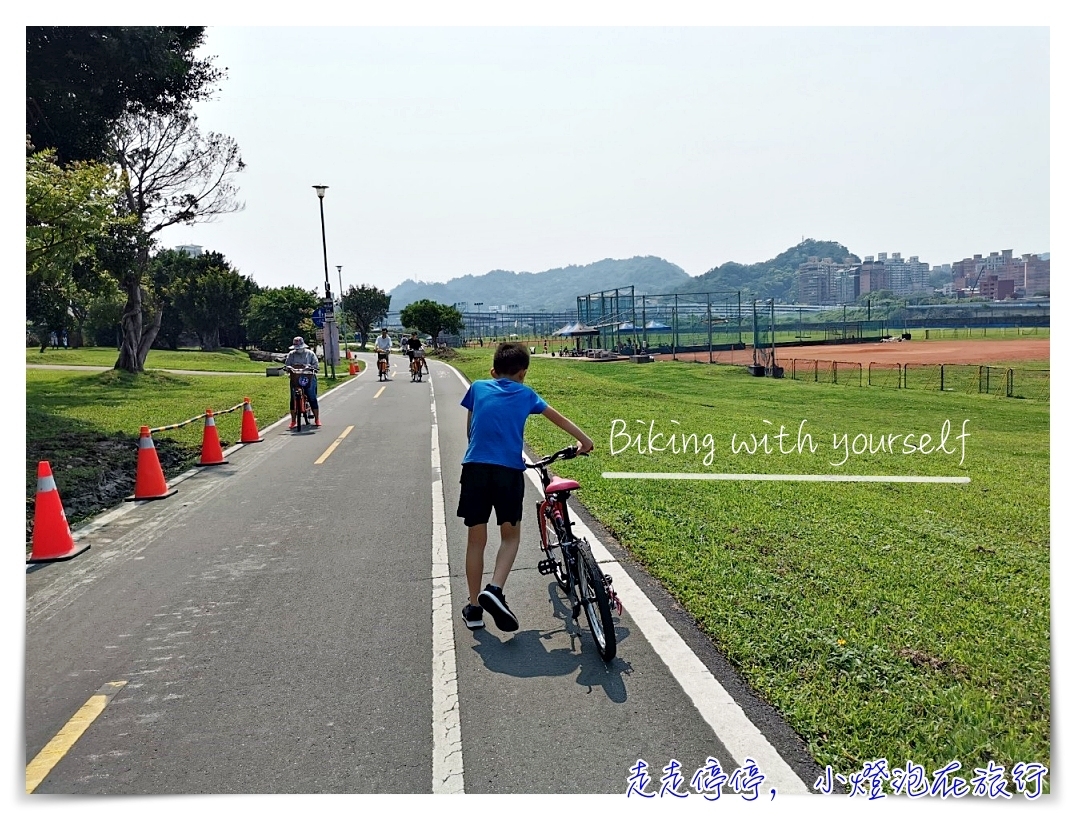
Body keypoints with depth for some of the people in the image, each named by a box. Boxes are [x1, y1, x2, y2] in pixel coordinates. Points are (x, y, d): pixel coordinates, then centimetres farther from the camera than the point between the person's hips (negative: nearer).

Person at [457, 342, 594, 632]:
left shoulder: (478, 387, 16)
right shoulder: (526, 394, 14)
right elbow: (558, 418, 25)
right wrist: (584, 440, 38)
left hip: (475, 468, 1)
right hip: (509, 471, -1)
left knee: (476, 540, 11)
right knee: (510, 536, 16)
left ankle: (474, 608, 17)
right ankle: (494, 590, -6)